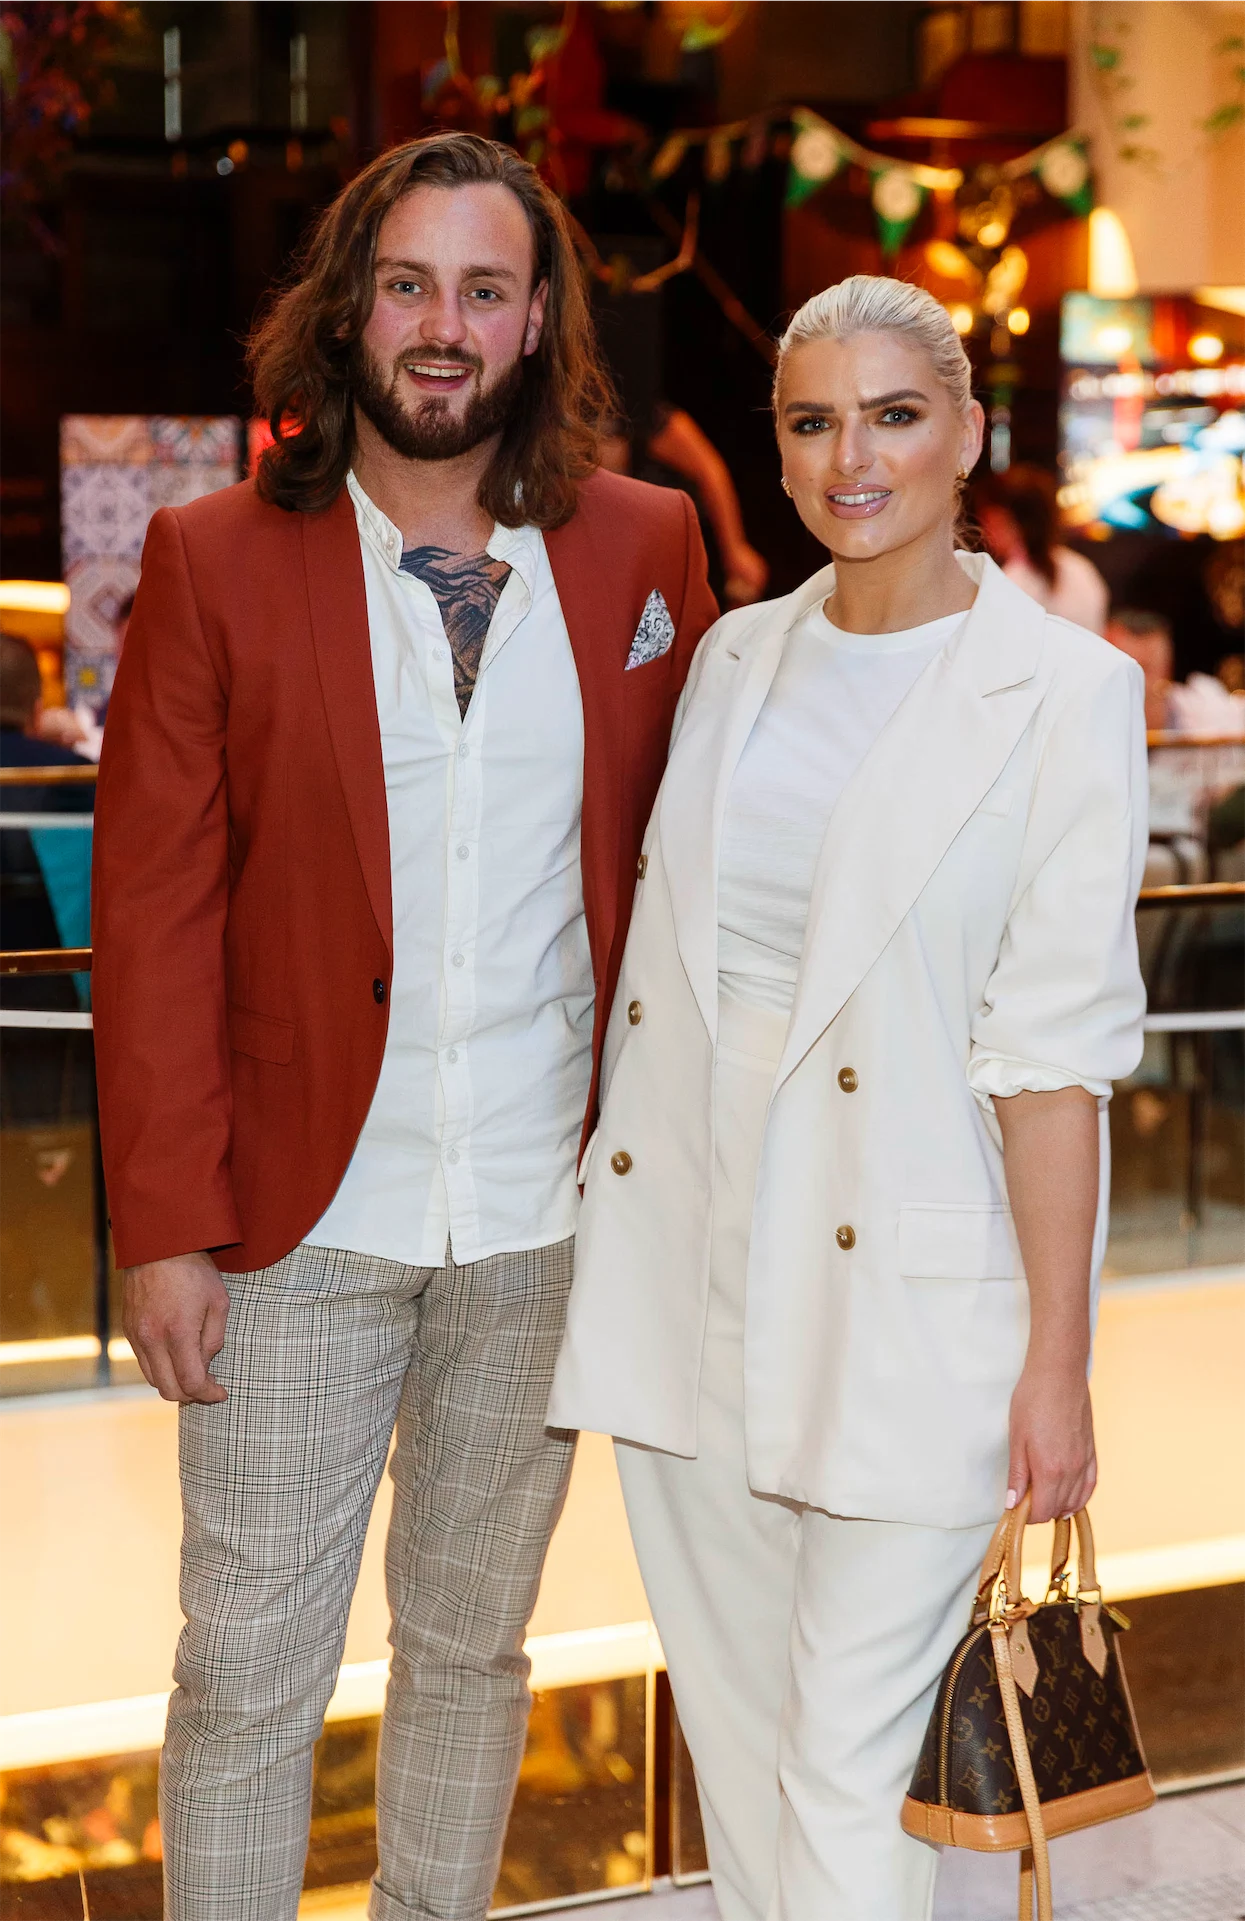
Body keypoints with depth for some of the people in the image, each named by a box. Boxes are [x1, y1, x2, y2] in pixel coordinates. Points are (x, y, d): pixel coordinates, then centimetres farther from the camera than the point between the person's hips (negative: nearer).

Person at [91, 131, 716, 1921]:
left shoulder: (642, 548, 1)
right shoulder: (215, 562, -5)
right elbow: (154, 917, -4)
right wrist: (166, 1226, -8)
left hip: (548, 1227, 2)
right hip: (300, 1229, -2)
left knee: (473, 1645, 17)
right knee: (247, 1676, 6)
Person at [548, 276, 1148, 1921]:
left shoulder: (1063, 689, -8)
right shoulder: (736, 656, 9)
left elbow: (1054, 1048, -11)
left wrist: (1057, 1364, -12)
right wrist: (602, 1220, 12)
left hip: (900, 1291, -5)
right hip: (683, 1257, 6)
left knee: (849, 1768, -2)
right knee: (730, 1718, 15)